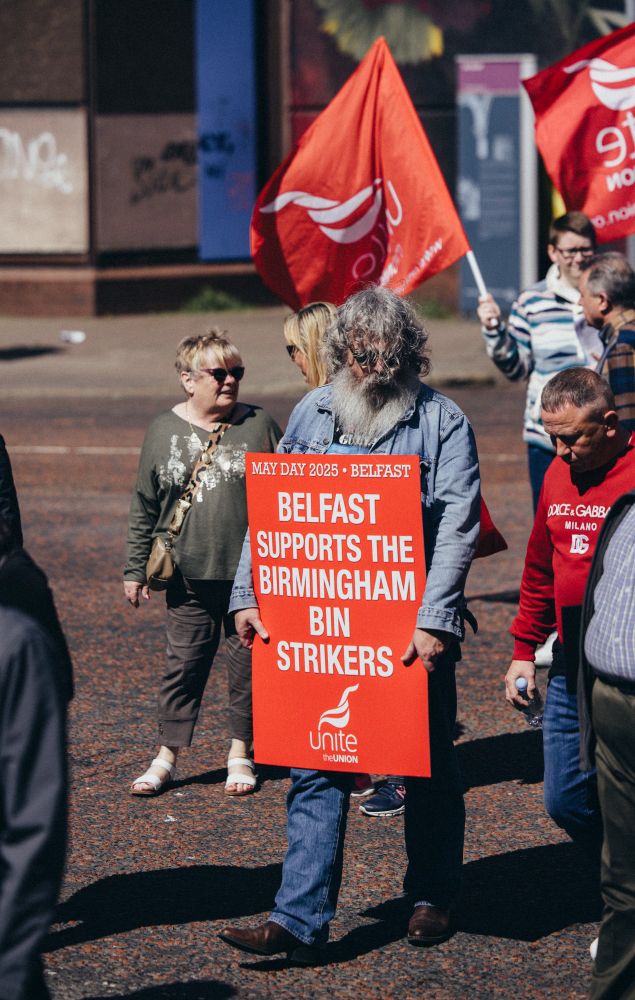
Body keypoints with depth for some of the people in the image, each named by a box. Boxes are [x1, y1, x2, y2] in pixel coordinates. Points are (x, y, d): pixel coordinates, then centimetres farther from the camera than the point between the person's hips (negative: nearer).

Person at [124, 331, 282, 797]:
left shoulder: (259, 426, 1)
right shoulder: (164, 430, 2)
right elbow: (144, 508, 8)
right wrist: (135, 569, 7)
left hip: (252, 576, 0)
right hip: (189, 578, 0)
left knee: (248, 663, 8)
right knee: (183, 664, 4)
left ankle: (241, 753, 22)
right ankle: (168, 755, 15)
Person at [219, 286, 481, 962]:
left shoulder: (441, 422, -4)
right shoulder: (313, 415, 7)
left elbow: (458, 526, -12)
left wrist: (433, 621, -21)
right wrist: (248, 596, -1)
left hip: (413, 629, -2)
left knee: (428, 766, 12)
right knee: (316, 772, -3)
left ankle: (432, 896, 31)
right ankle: (300, 920, -6)